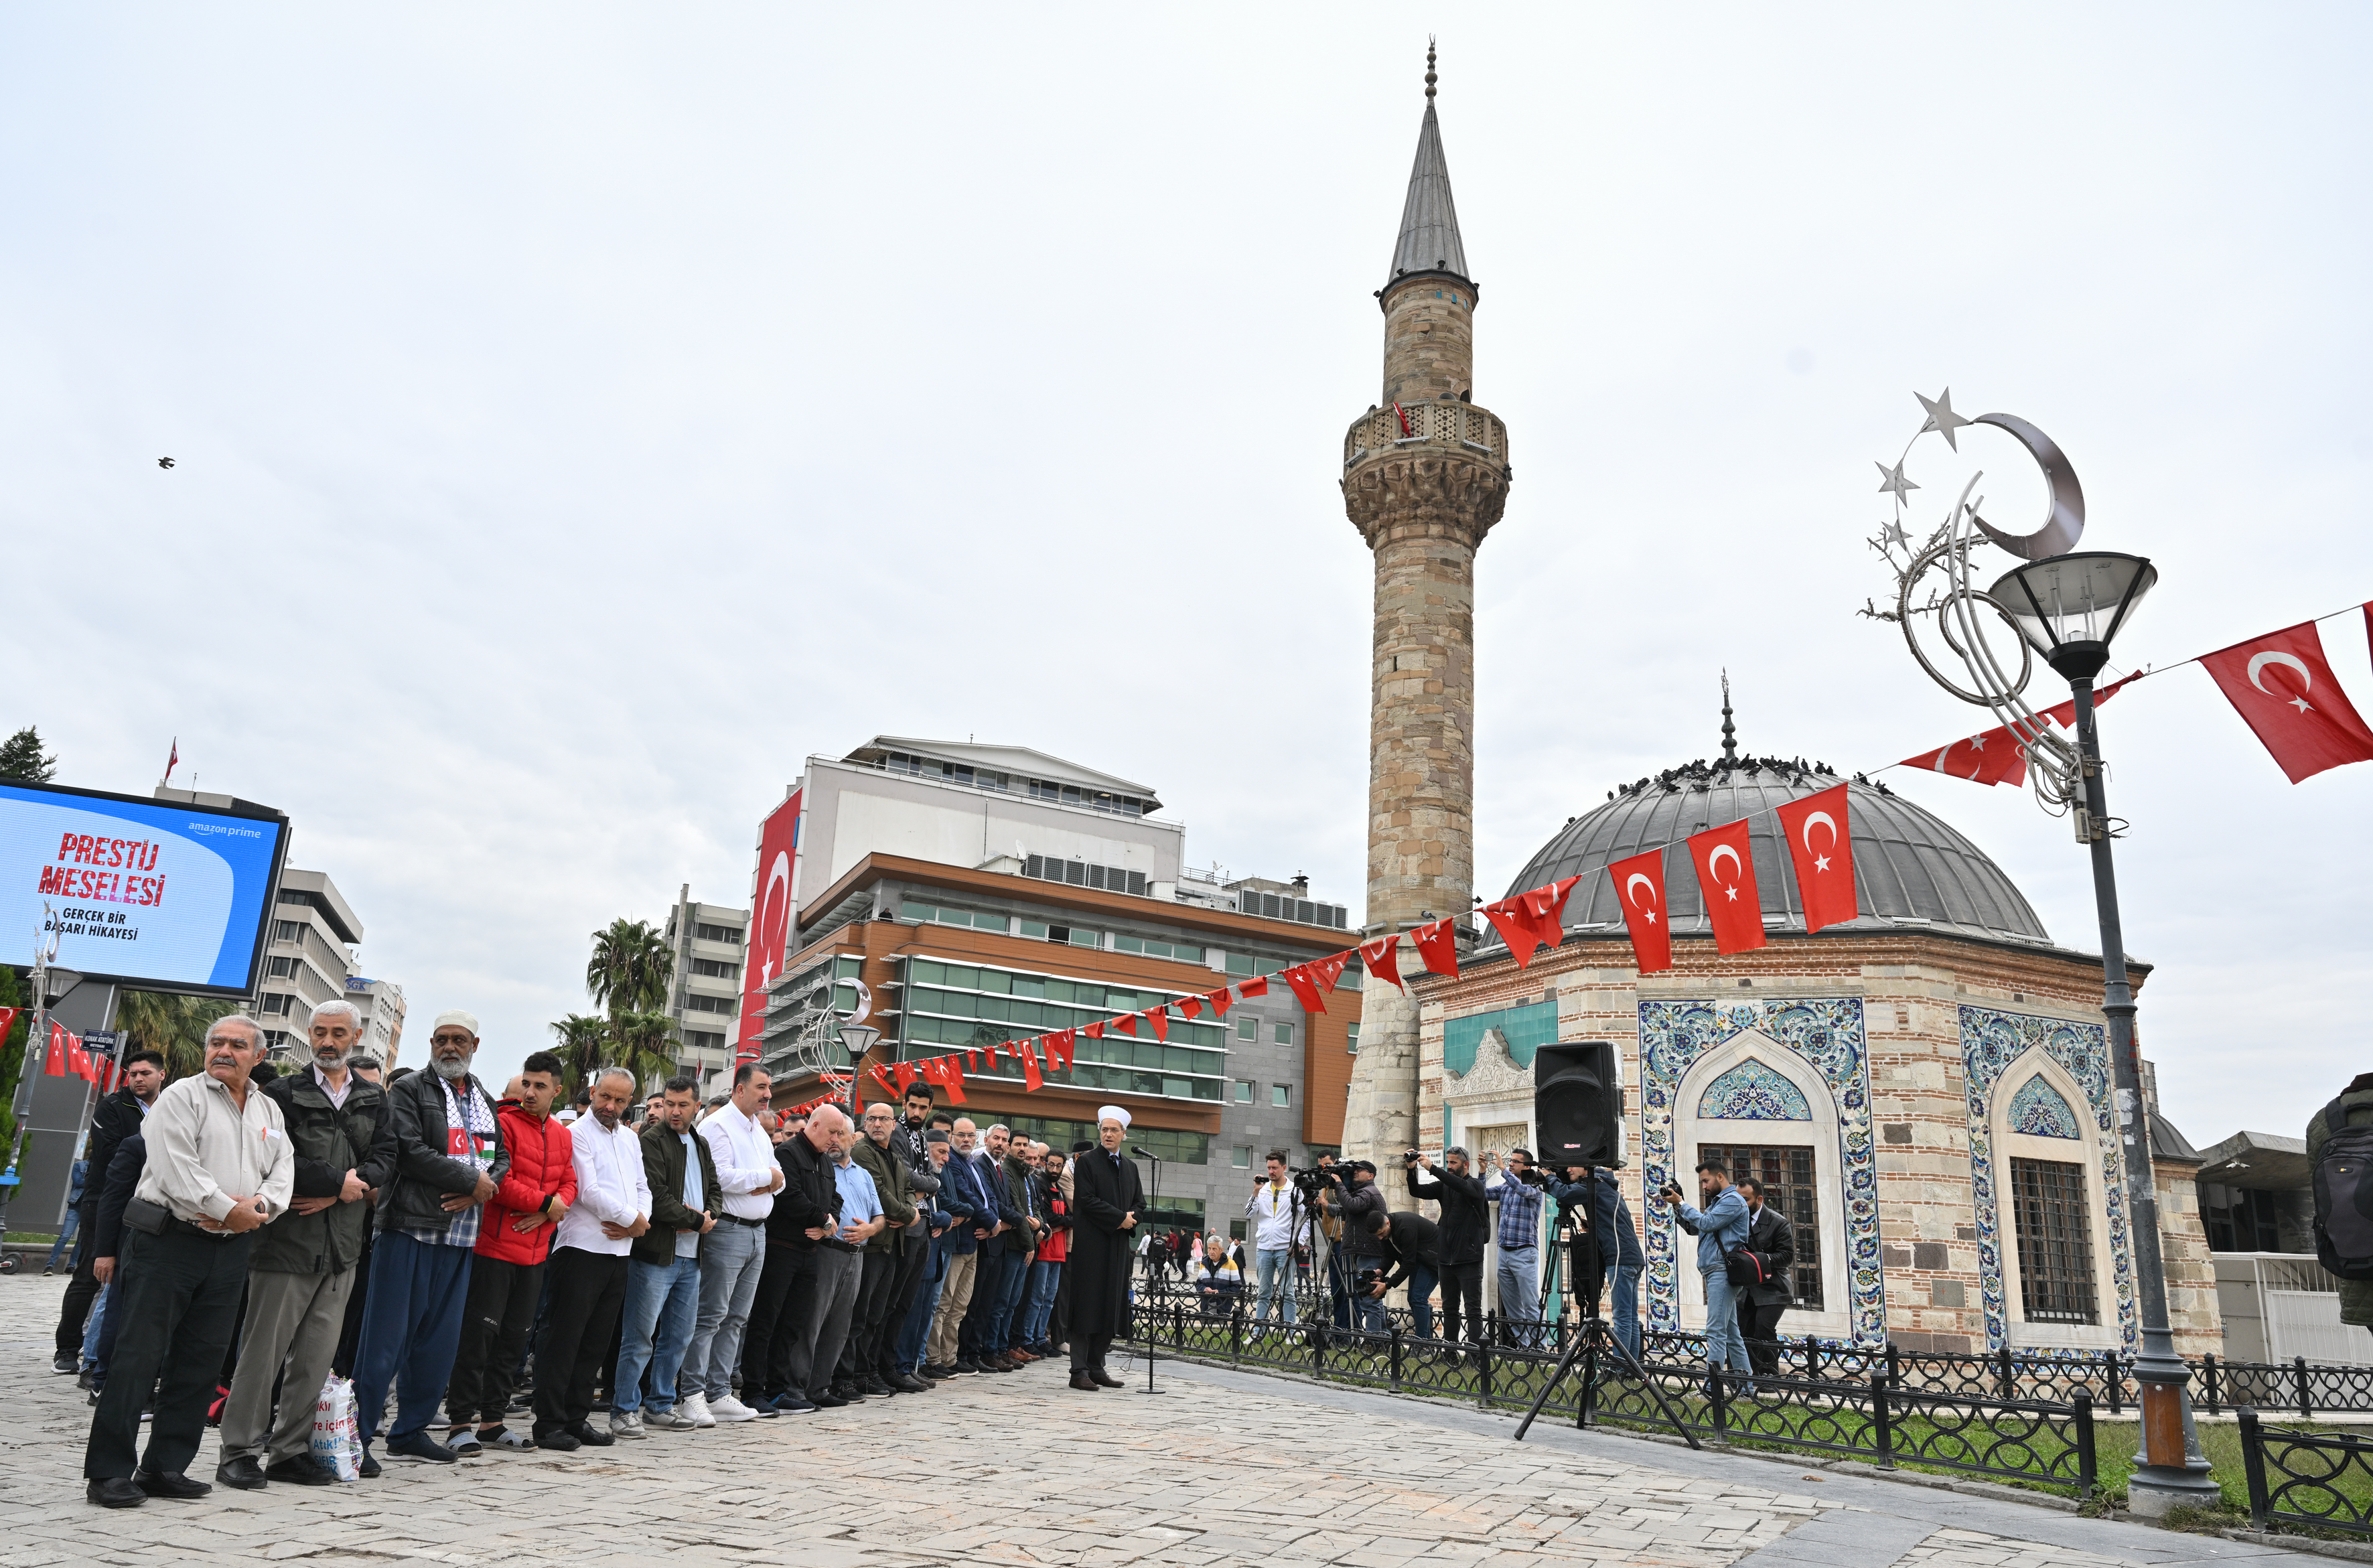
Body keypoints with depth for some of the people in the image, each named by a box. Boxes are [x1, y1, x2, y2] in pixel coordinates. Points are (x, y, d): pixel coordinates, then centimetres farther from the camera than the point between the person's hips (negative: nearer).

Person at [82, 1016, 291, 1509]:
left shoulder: (269, 1111, 15)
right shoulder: (182, 1098, -3)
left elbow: (282, 1172, 10)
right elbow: (176, 1168, -14)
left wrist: (258, 1205, -10)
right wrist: (229, 1209, -14)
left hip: (231, 1251, 6)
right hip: (170, 1241, -5)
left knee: (200, 1362, 8)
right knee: (138, 1356, -4)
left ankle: (165, 1468, 18)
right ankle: (109, 1471, 5)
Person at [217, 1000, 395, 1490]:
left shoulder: (373, 1101, 12)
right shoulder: (284, 1094, -1)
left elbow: (385, 1158, 1)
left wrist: (335, 1193, -13)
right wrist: (338, 1181, -13)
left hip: (342, 1245, 4)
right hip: (287, 1241, -4)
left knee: (317, 1356, 8)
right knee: (264, 1349, 1)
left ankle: (290, 1450, 18)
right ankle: (240, 1451, 12)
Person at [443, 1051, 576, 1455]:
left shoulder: (562, 1135, 11)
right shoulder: (504, 1123, -9)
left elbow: (568, 1184, 11)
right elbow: (500, 1183, -17)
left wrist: (550, 1212, -8)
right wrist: (546, 1203, -11)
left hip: (535, 1251, 7)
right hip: (495, 1245, -6)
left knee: (515, 1337, 11)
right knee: (480, 1332, -4)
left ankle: (493, 1421, 20)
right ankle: (460, 1422, 6)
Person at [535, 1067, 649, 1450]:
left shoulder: (630, 1138, 15)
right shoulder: (578, 1134, -7)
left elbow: (642, 1188, 18)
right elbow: (590, 1192, -14)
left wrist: (639, 1223, -2)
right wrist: (633, 1219, -7)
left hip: (619, 1250, 7)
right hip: (583, 1247, -7)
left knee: (596, 1343, 11)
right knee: (564, 1339, -3)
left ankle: (576, 1417, 18)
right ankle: (549, 1422, 4)